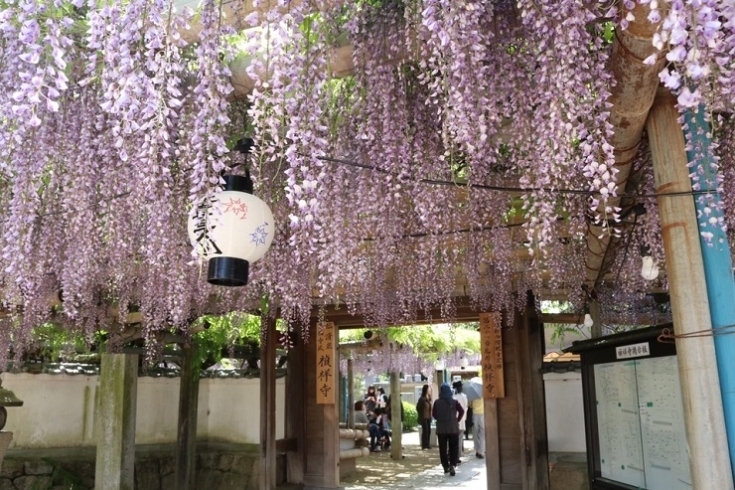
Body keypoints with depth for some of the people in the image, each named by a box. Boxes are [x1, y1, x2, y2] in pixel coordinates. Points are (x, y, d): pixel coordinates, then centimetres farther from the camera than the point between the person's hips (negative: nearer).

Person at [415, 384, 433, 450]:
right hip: (424, 417, -7)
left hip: (428, 417, 7)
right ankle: (424, 445, 0)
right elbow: (418, 407, -11)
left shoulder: (429, 398, 9)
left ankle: (427, 444, 16)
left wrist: (430, 416, 9)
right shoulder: (422, 399, -13)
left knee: (429, 431, 8)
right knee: (425, 431, -6)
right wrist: (421, 415, -5)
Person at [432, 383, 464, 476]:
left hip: (441, 429, 0)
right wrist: (457, 420, 2)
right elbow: (462, 411, -10)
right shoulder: (454, 402, -4)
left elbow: (434, 414, -3)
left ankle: (446, 467, 14)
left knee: (443, 449, 11)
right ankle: (452, 465, -13)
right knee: (454, 448, 4)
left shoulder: (437, 402, -4)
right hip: (453, 428, 0)